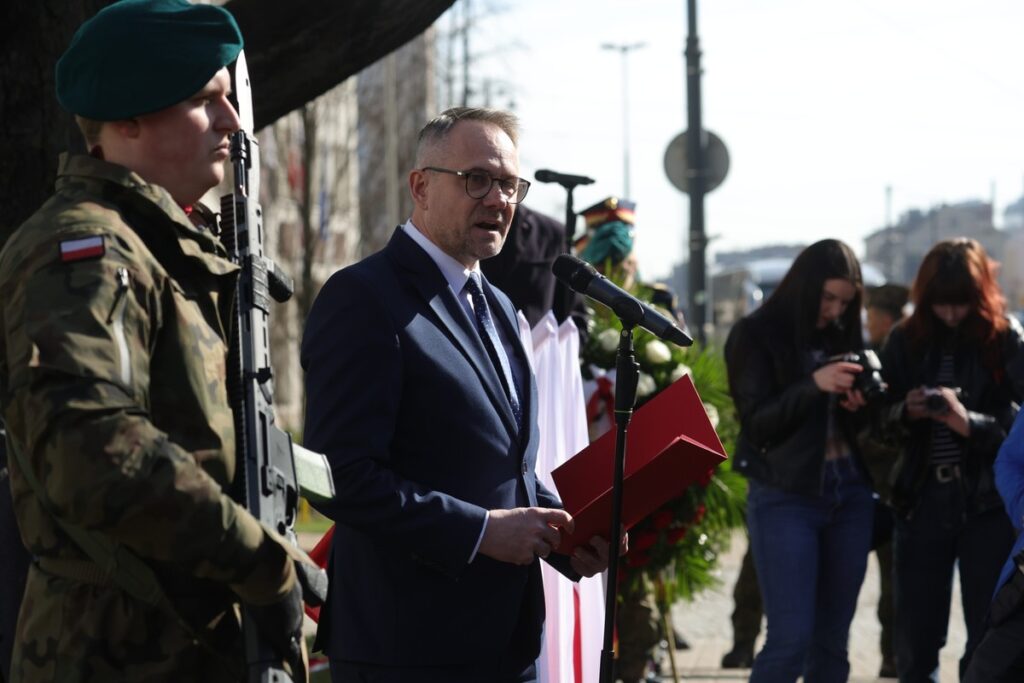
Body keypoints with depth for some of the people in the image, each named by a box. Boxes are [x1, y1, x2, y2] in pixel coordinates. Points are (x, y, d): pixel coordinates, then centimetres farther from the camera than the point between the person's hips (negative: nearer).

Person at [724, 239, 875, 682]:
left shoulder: (842, 335, 11)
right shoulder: (756, 336, -3)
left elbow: (858, 427, 14)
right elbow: (756, 422, -10)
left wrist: (861, 403, -9)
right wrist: (814, 385, -23)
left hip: (849, 494, 5)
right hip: (785, 498, -5)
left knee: (832, 642, 5)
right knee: (791, 638, -11)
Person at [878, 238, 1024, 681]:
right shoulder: (905, 341, 7)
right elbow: (880, 421, 10)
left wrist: (970, 423, -22)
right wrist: (906, 412, -11)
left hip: (988, 507, -3)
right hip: (922, 504, 3)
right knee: (915, 643, 8)